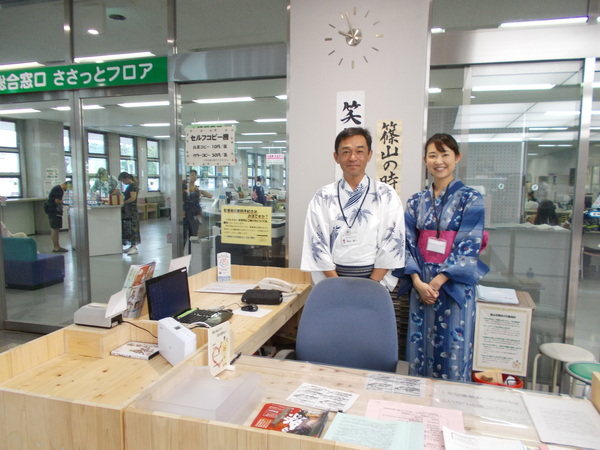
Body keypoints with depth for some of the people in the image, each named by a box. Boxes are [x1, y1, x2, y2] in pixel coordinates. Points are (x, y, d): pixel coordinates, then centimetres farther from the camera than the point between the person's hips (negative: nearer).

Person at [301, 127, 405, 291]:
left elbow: (391, 244, -4)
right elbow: (318, 243, -3)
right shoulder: (323, 197, 0)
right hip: (332, 280, 0)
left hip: (376, 280, 0)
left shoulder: (386, 195, 0)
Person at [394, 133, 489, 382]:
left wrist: (438, 282, -16)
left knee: (452, 350, 5)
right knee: (419, 346, 11)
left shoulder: (470, 199, -4)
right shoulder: (417, 201, 7)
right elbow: (408, 243, 3)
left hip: (454, 285, -3)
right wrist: (418, 281, -11)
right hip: (421, 284, 4)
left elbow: (469, 247, -10)